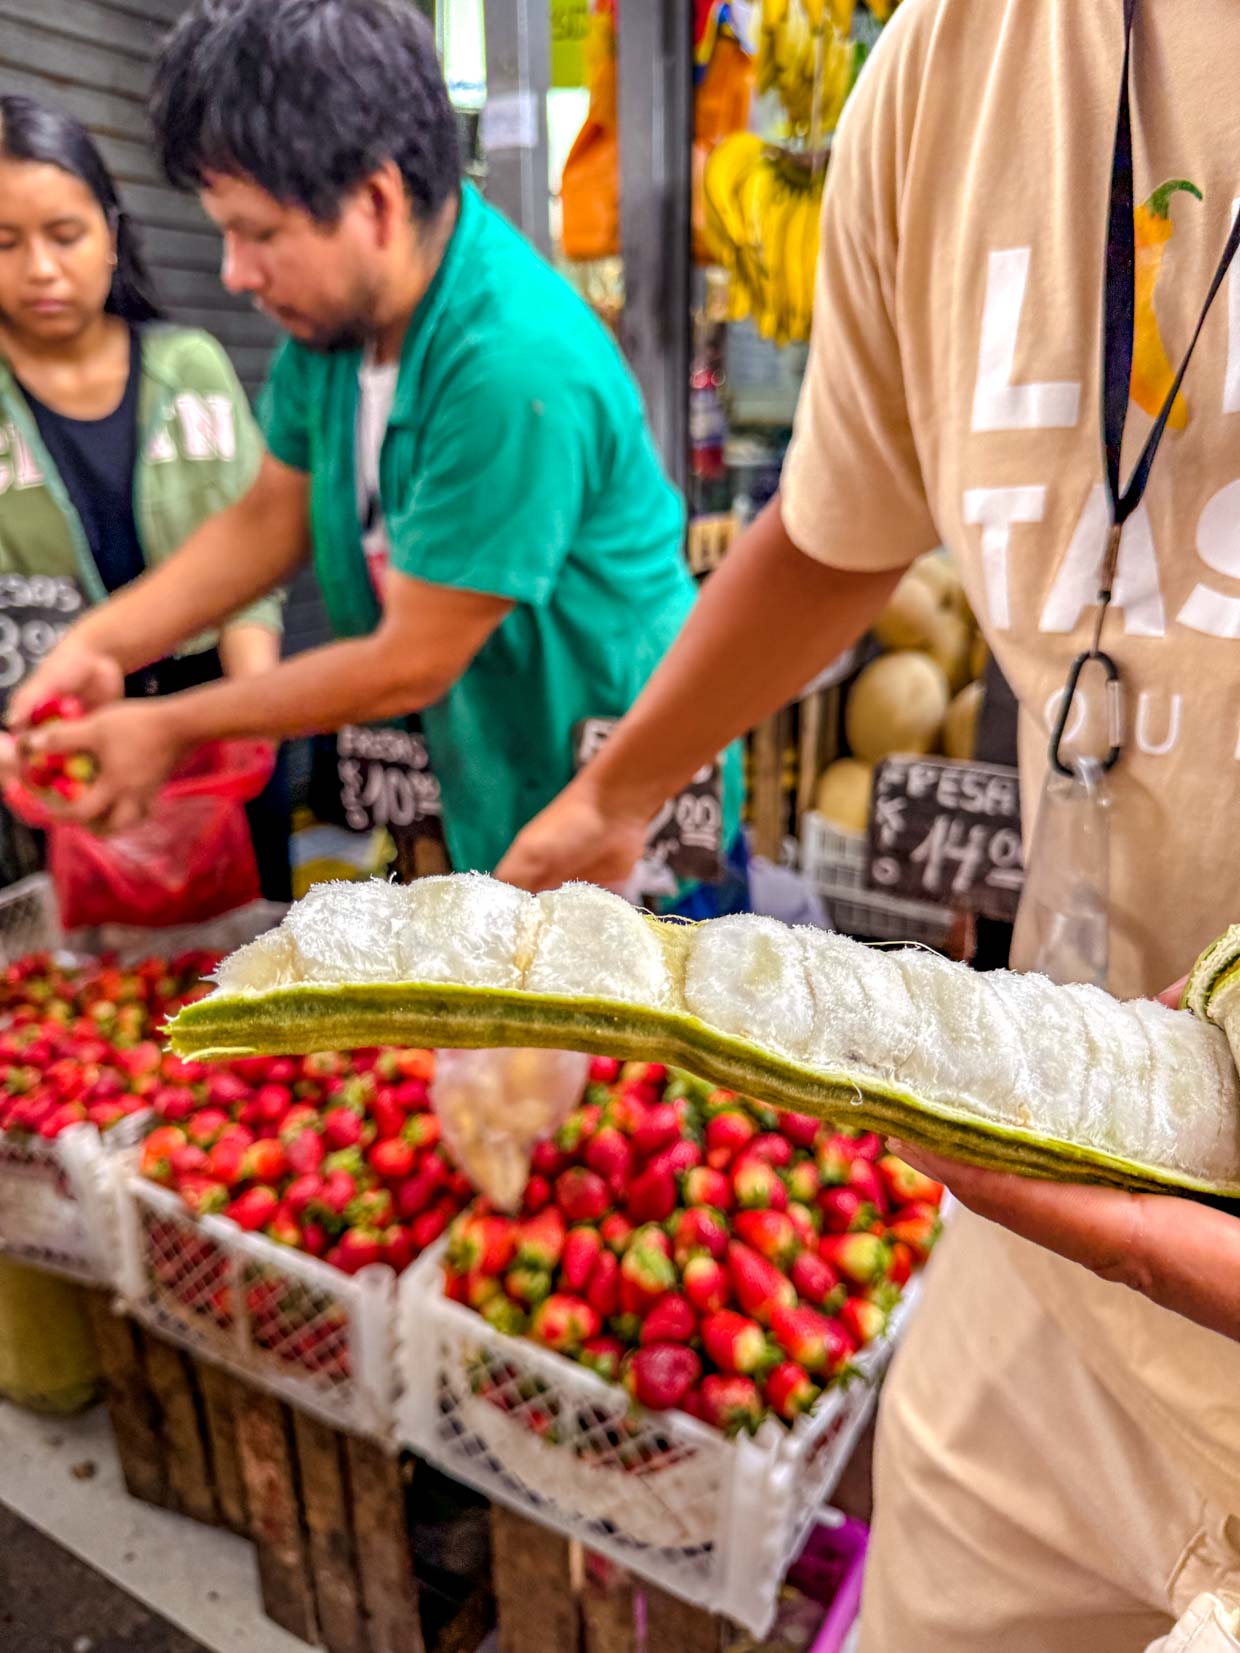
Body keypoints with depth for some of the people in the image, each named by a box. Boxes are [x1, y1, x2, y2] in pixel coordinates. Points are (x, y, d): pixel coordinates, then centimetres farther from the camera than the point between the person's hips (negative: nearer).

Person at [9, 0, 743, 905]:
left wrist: (172, 728, -12)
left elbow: (411, 665, -24)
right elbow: (271, 520, 8)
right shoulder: (332, 306, -4)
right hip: (465, 792, 7)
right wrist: (98, 643, -3)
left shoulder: (518, 368, -30)